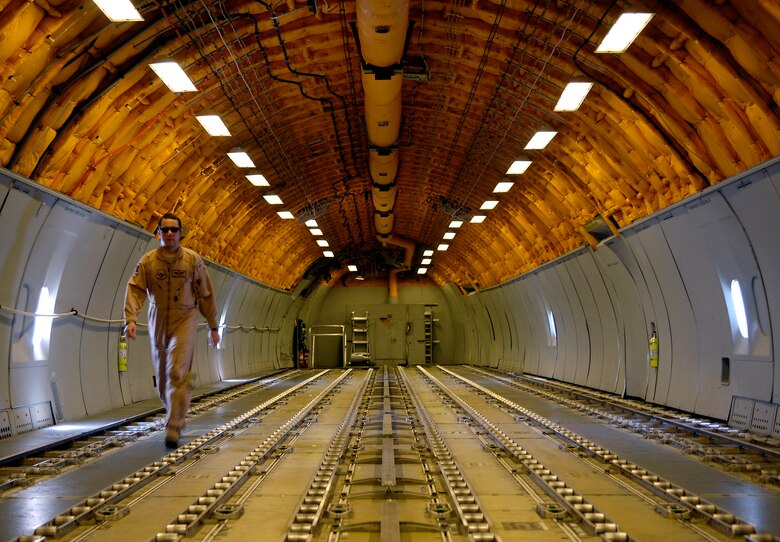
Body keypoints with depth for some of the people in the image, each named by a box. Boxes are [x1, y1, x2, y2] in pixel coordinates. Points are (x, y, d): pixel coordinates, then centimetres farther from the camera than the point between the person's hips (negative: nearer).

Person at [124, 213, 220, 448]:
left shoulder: (193, 260, -3)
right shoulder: (148, 261, -2)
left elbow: (206, 294, 2)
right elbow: (135, 290, -10)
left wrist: (213, 327, 5)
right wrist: (130, 319, -26)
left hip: (185, 320, -3)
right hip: (158, 323, 3)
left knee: (178, 373, -16)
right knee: (162, 376, 13)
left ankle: (173, 428, -12)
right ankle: (177, 413, 38)